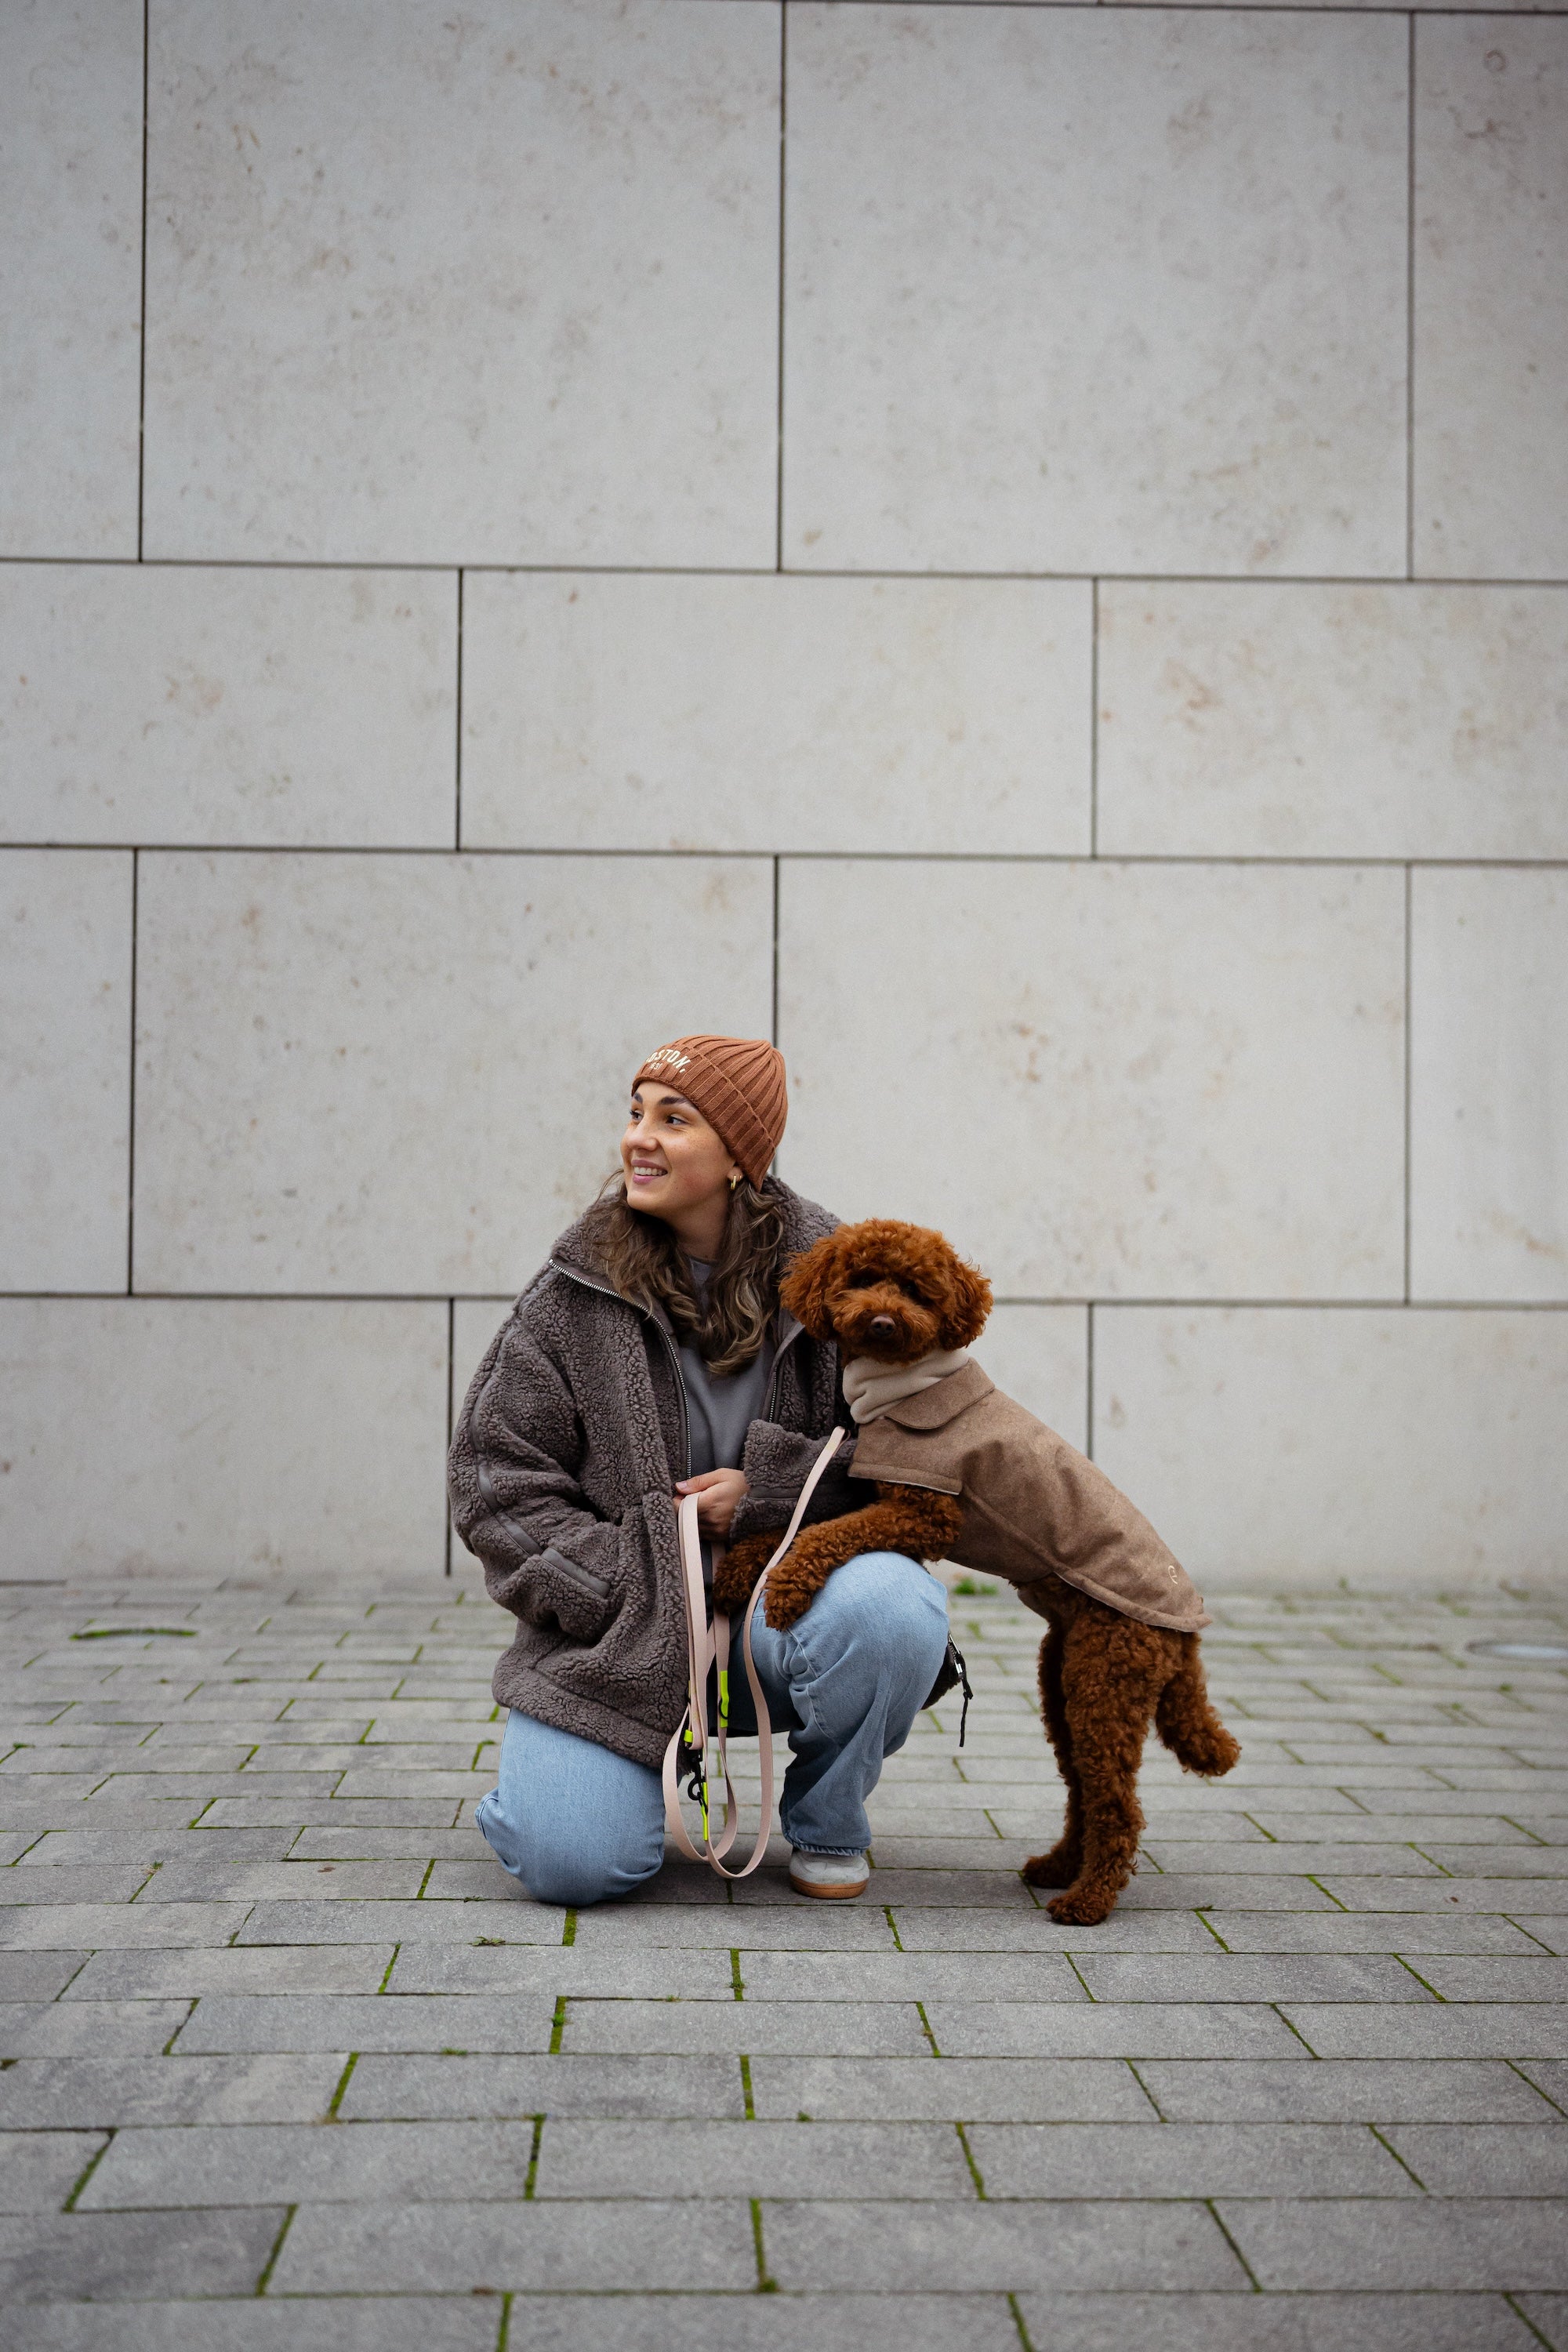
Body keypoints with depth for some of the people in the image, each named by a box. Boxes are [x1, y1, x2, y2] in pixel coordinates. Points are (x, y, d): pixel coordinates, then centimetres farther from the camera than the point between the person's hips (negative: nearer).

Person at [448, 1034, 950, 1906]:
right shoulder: (576, 1294, -2)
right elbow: (496, 1476, -2)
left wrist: (768, 1486, -16)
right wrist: (632, 1592, -12)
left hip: (787, 1599, 1)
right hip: (628, 1627, 0)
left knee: (893, 1606, -33)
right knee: (573, 1859, -20)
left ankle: (828, 1821, -1)